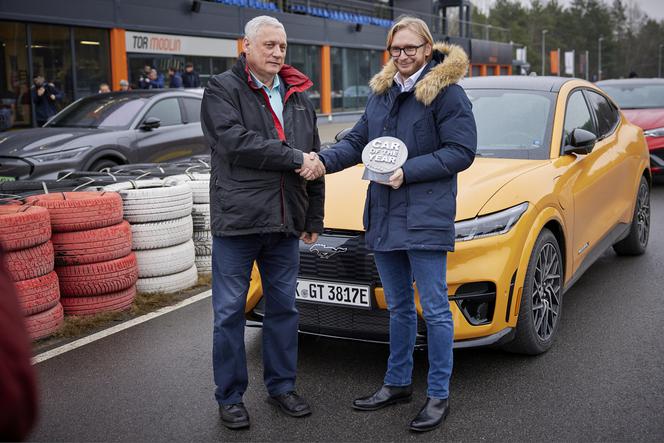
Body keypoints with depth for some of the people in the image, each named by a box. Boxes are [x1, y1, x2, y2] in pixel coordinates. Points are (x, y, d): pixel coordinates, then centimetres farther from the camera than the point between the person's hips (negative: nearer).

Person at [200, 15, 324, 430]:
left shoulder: (299, 97, 15)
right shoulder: (222, 89, -2)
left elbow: (315, 161, 16)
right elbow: (235, 141, -19)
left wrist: (314, 219, 12)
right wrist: (294, 158, -16)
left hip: (285, 224, 5)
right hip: (237, 221, -5)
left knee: (284, 307, 13)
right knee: (230, 313, 3)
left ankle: (282, 386, 29)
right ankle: (230, 396, 17)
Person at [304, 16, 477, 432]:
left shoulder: (447, 93, -8)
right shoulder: (382, 92, 14)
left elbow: (461, 151, -13)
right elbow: (358, 141, 14)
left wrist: (407, 172, -19)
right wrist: (324, 160, -5)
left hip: (426, 218, -7)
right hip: (384, 217, 7)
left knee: (434, 309, 1)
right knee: (399, 307, 18)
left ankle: (439, 395, 14)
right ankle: (398, 383, 32)